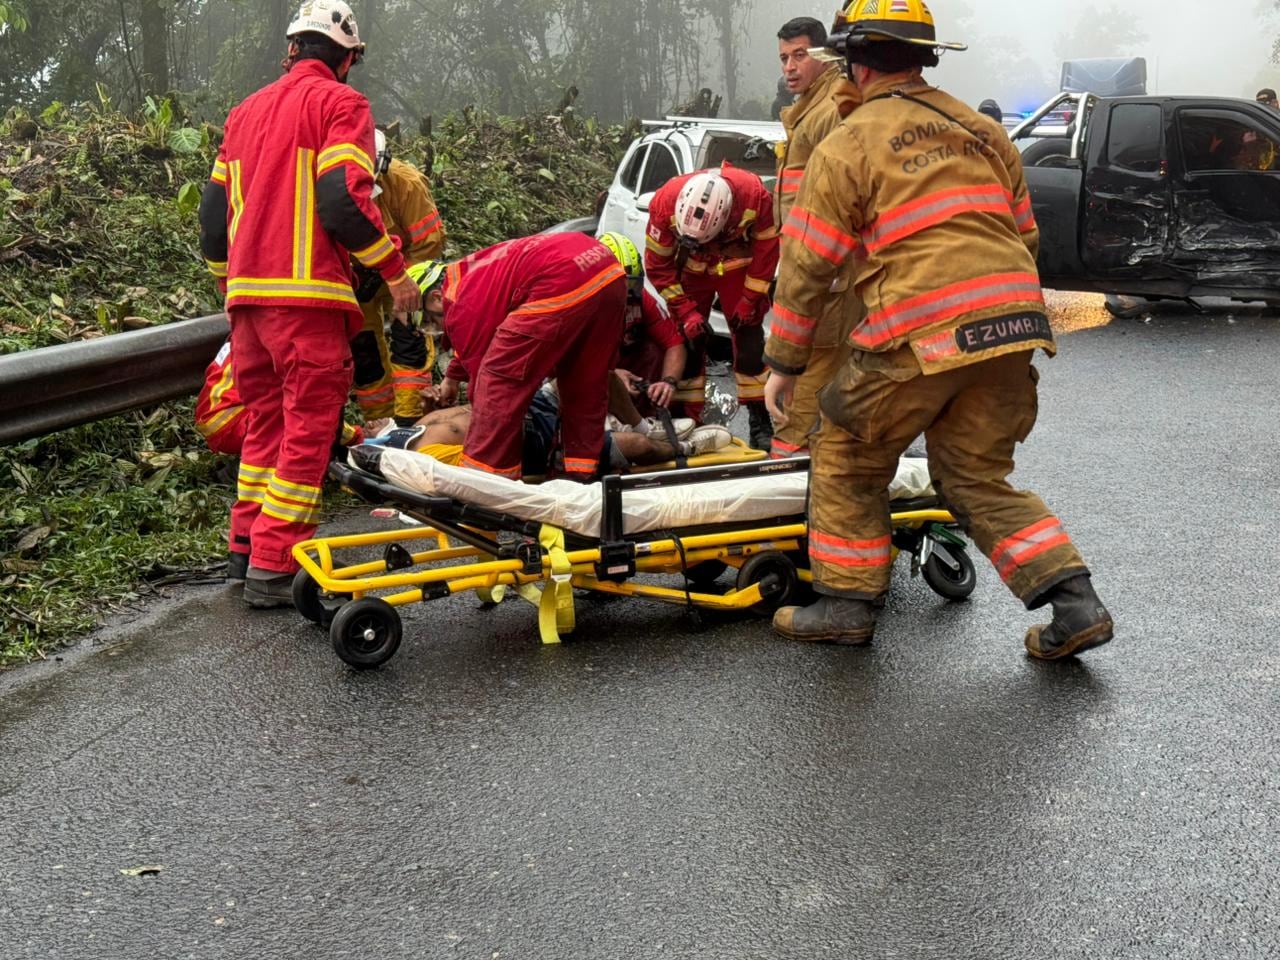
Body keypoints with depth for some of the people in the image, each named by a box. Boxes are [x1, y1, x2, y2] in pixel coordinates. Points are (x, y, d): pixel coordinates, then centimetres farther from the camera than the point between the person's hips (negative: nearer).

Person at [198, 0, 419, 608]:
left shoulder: (245, 112, 21)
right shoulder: (340, 103, -1)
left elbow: (214, 210, 20)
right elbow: (344, 199, -14)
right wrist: (393, 271, -6)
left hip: (246, 294, 7)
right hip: (306, 295, -7)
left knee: (265, 418, 19)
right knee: (308, 426, -4)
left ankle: (247, 545, 24)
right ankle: (273, 568, -6)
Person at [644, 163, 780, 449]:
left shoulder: (756, 196, -34)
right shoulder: (665, 202, -32)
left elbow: (767, 247, -15)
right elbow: (657, 265, -18)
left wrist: (750, 299, -13)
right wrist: (685, 311, -20)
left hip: (738, 267, 0)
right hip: (691, 270, 1)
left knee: (749, 342, -5)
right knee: (687, 342, -3)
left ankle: (761, 423, 1)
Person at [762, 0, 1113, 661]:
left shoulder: (848, 146, 2)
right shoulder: (983, 133, 20)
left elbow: (807, 266, 1)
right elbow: (1025, 237, 24)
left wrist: (783, 363, 9)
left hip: (921, 336, -6)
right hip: (1014, 327, 6)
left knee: (849, 457, 15)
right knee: (979, 479, 17)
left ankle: (847, 604, 19)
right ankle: (1075, 604, 8)